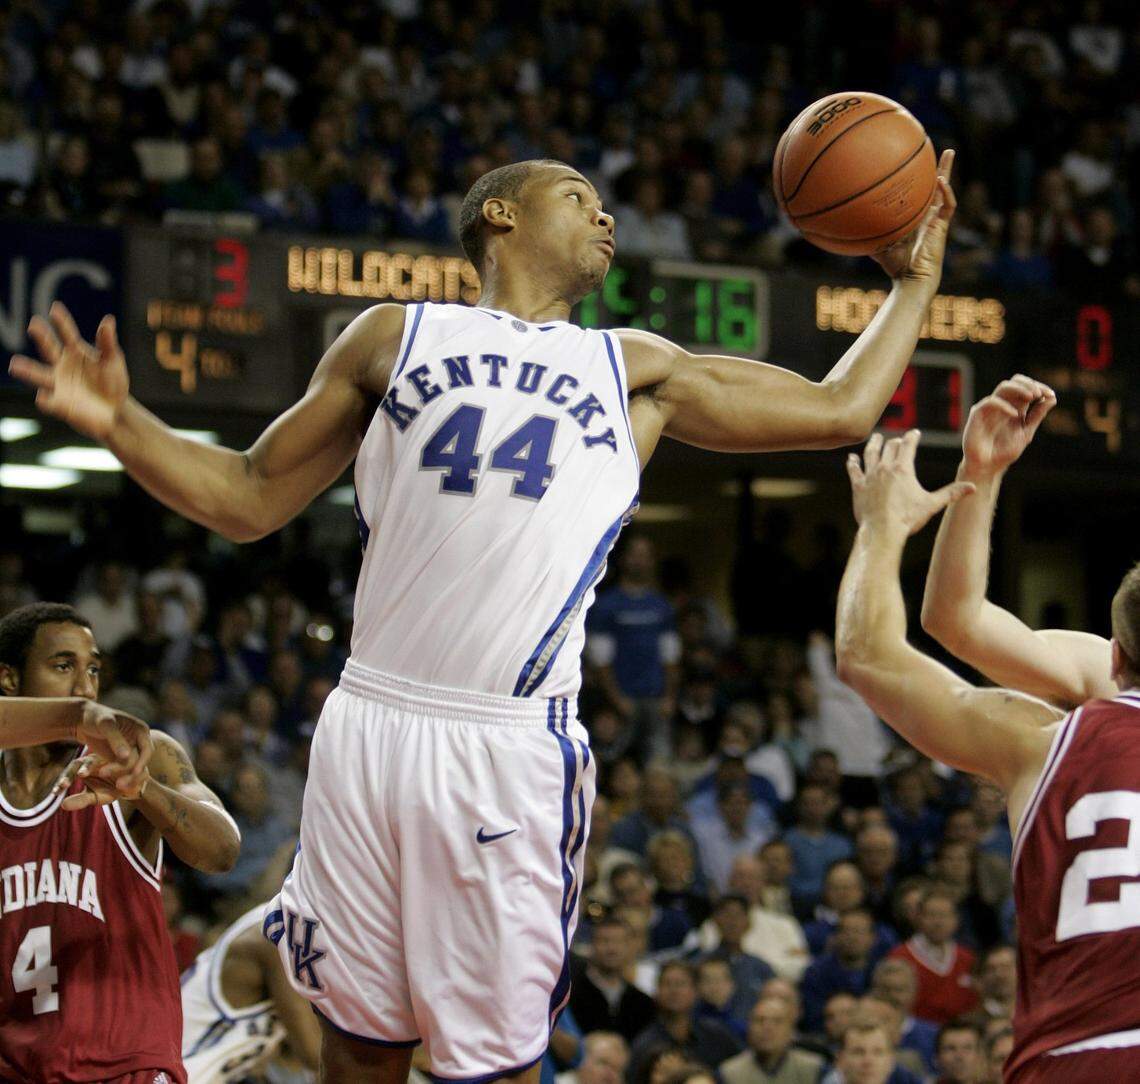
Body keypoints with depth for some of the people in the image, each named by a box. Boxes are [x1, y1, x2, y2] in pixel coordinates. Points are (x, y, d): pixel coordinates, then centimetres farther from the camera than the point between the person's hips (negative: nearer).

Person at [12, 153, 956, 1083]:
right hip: (373, 724, 0)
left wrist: (915, 279, 23)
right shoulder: (395, 338, 16)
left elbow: (841, 409, 22)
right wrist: (120, 422, 3)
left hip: (514, 754, 0)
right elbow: (251, 500, 17)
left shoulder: (636, 371, 20)